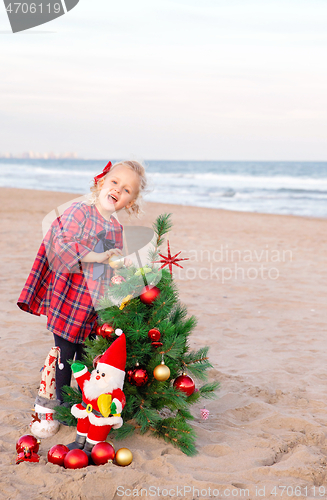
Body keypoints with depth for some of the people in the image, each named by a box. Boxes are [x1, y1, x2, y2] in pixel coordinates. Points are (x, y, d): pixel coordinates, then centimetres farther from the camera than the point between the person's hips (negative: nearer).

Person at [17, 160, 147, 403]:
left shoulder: (117, 229, 10)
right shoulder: (80, 210, -11)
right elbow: (62, 244, -24)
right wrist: (99, 257, -24)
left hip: (97, 305, 6)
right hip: (70, 300, -6)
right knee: (65, 354, 3)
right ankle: (63, 404, 18)